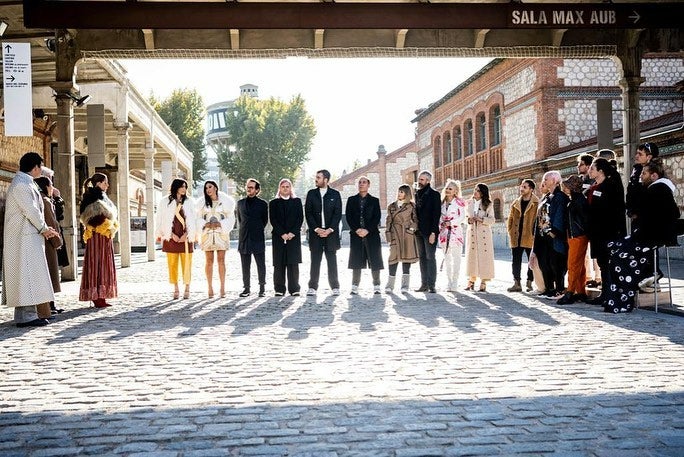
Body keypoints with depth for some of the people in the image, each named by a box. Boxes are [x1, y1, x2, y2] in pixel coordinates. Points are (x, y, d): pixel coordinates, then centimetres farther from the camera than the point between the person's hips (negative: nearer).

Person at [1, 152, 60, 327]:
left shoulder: (25, 182, 17)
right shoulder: (20, 184, -14)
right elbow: (30, 210, -17)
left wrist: (44, 228, 8)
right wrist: (44, 229, -6)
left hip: (28, 236, 10)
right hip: (24, 238, -10)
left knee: (28, 275, 11)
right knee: (27, 274, -9)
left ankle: (25, 315, 15)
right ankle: (26, 316, -8)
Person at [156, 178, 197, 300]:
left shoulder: (189, 202, 8)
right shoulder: (165, 202, 4)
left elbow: (193, 220, 6)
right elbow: (161, 221, 3)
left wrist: (186, 234, -6)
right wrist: (172, 235, -6)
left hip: (186, 238, 0)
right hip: (171, 238, 0)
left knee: (187, 263, -1)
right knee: (172, 264, 1)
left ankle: (187, 289, 6)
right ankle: (176, 289, 7)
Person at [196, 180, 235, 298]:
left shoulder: (226, 201, 4)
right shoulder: (201, 202, 8)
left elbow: (230, 218, 3)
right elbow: (198, 218, 7)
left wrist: (220, 224, -12)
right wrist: (205, 225, -11)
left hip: (221, 233, -1)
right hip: (207, 234, 1)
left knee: (221, 260, -3)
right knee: (209, 261, 0)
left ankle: (222, 288, -1)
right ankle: (210, 287, 3)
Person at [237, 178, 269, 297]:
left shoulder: (262, 204, 2)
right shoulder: (240, 203, 12)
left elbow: (265, 221, 8)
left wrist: (257, 230, 9)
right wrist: (243, 230, 14)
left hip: (258, 238, -3)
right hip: (244, 238, 3)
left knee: (261, 265, 1)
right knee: (245, 266, 5)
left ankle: (262, 288, 8)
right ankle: (246, 288, 11)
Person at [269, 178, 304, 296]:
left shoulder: (297, 201, 12)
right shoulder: (273, 203, 11)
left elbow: (300, 218, 4)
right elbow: (273, 220, 2)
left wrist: (292, 233, -8)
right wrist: (282, 234, -10)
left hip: (294, 236, 0)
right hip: (278, 237, 0)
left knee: (293, 263, -4)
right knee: (279, 264, -2)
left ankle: (294, 288, -1)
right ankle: (279, 289, 2)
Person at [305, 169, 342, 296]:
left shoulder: (335, 194, 5)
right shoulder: (311, 194, 8)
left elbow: (338, 214, 1)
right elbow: (308, 213, 3)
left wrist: (330, 230, -10)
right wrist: (316, 229, -8)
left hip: (331, 232, -1)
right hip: (315, 232, 1)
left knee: (332, 260, 2)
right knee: (315, 260, 0)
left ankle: (335, 287, 8)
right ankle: (313, 287, 4)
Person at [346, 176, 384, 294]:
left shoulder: (374, 200, 10)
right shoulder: (351, 200, 13)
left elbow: (377, 218, 1)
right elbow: (348, 217, 4)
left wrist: (367, 230, -11)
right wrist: (356, 230, -10)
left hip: (372, 234, -1)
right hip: (356, 235, 1)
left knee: (375, 261, -2)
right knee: (356, 261, 0)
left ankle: (376, 286, 3)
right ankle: (355, 287, 4)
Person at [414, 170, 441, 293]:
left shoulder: (434, 194, -5)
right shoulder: (417, 194, 15)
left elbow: (436, 214, -10)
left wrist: (433, 232, -16)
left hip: (429, 232, -7)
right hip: (419, 231, 7)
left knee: (430, 257, -6)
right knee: (422, 258, 8)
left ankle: (431, 285, -4)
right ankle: (424, 284, 13)